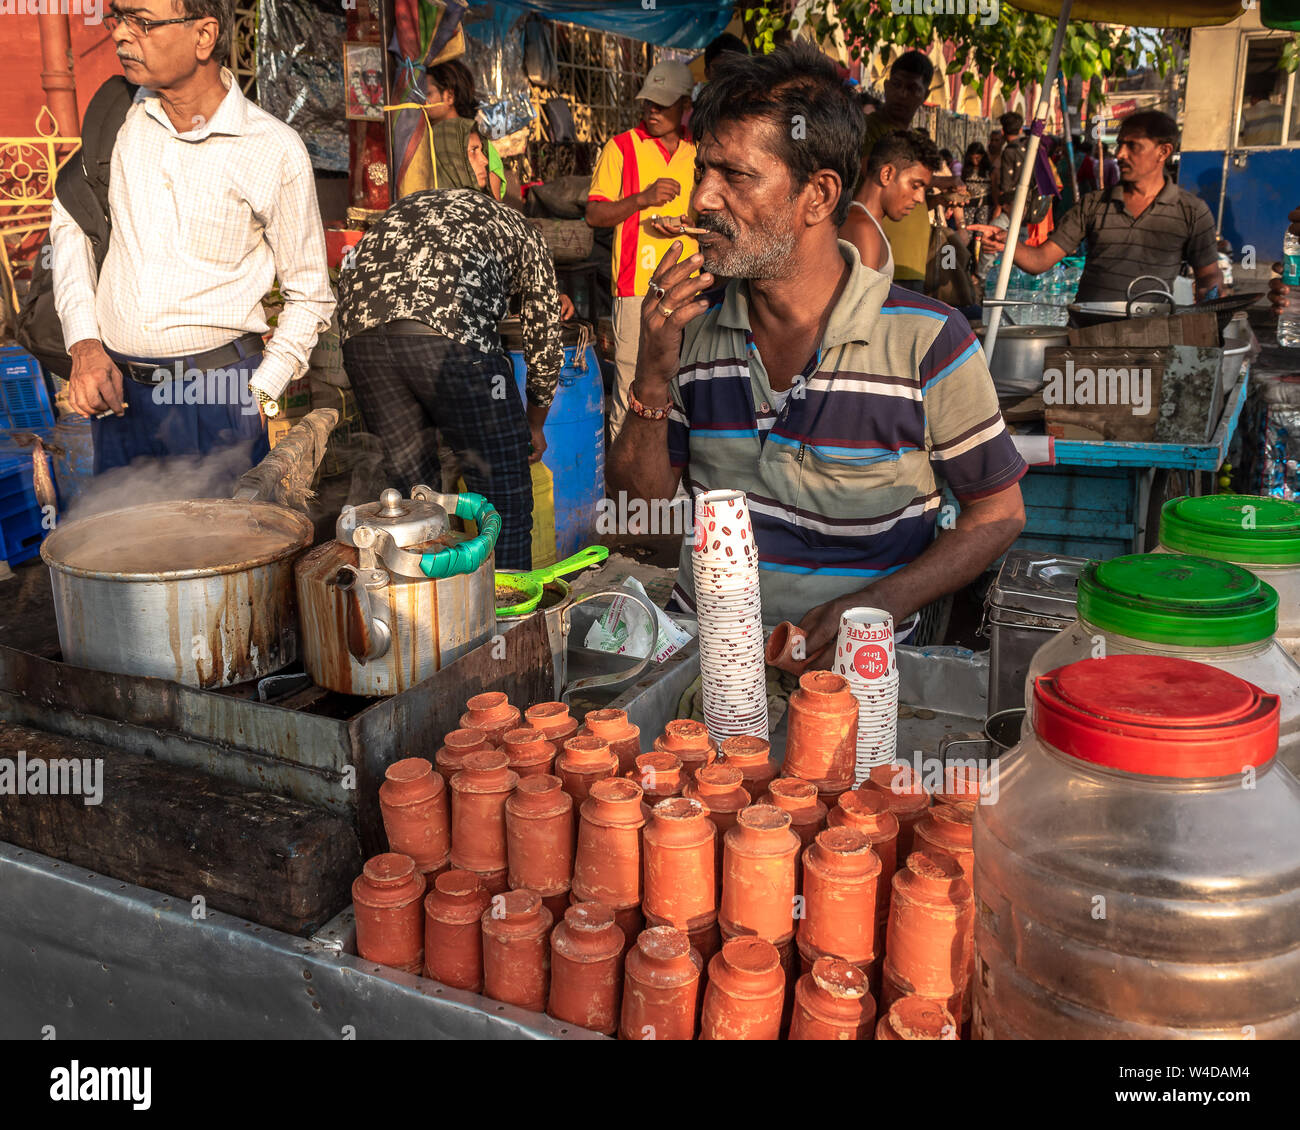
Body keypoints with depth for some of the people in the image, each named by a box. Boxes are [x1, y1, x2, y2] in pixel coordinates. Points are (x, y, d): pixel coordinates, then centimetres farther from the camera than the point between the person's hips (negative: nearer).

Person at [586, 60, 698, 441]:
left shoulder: (697, 150, 14)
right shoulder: (622, 147, 2)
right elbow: (594, 214, -1)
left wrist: (687, 223, 0)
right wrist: (642, 199, -15)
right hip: (637, 284, -4)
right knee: (632, 384, -6)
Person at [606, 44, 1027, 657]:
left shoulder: (925, 340, -8)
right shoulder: (692, 325, 4)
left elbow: (999, 511, 1)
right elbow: (643, 493, 9)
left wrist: (875, 605, -13)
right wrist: (653, 379, -9)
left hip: (854, 660, -3)